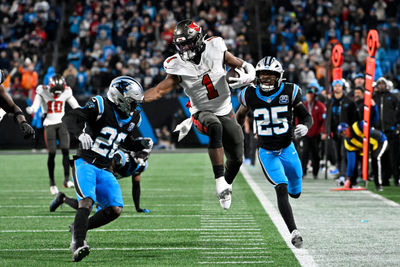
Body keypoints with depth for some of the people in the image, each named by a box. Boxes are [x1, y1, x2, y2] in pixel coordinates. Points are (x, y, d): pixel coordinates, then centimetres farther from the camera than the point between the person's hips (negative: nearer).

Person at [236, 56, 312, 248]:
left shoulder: (289, 92, -8)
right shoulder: (250, 95, -6)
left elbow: (306, 117, -3)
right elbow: (241, 114, 14)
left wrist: (304, 127, -26)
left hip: (287, 149, 2)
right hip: (266, 152, -2)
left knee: (295, 193, 14)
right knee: (282, 190, -20)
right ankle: (294, 232, -22)